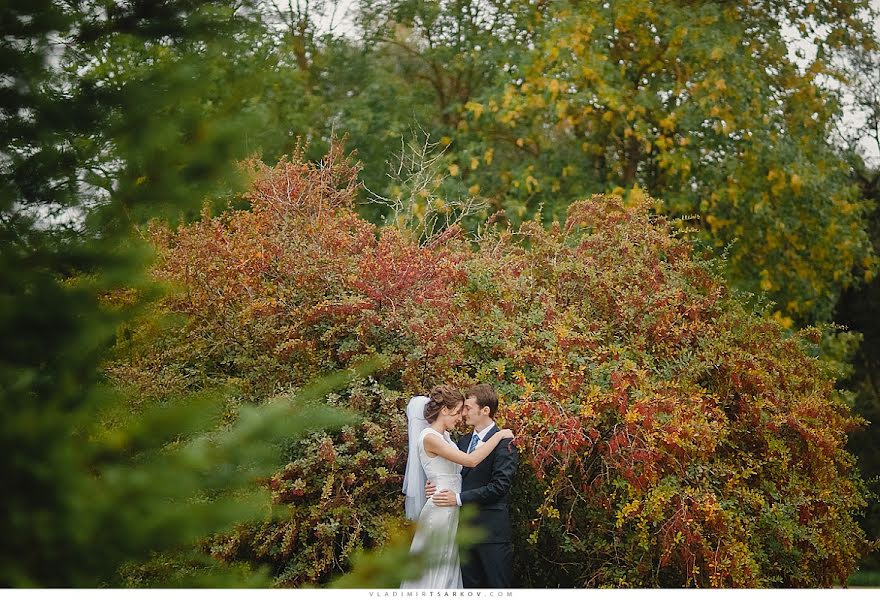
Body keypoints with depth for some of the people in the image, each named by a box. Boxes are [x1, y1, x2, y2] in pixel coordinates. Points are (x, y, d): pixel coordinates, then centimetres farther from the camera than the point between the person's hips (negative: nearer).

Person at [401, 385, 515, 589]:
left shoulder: (445, 436, 12)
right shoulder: (429, 437, -17)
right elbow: (471, 460, -24)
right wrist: (499, 436, -17)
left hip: (452, 511, 9)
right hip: (440, 512, -9)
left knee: (449, 571, 12)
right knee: (434, 573, -2)